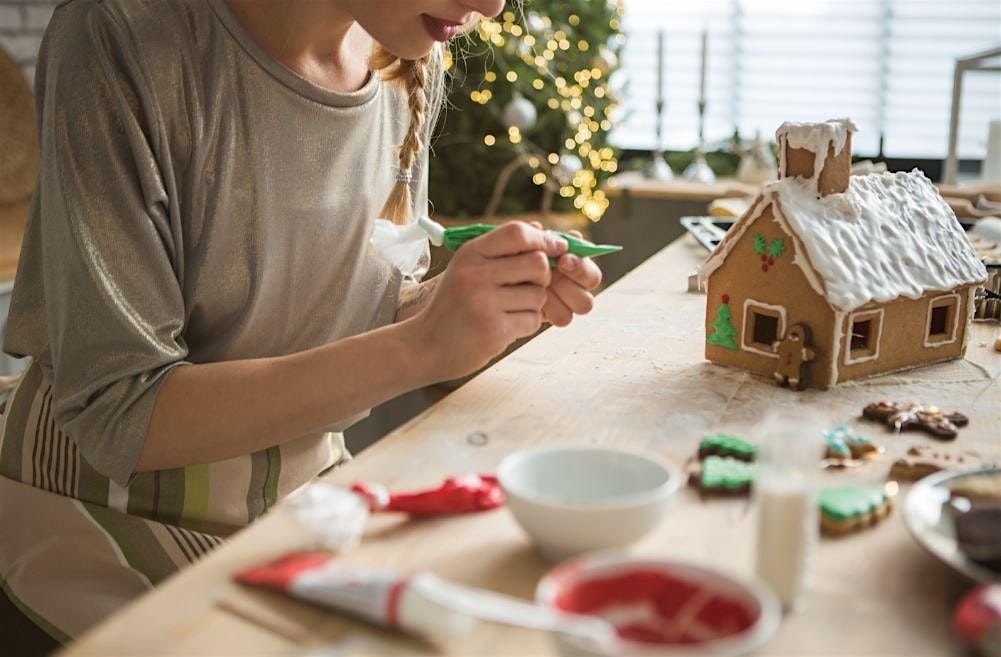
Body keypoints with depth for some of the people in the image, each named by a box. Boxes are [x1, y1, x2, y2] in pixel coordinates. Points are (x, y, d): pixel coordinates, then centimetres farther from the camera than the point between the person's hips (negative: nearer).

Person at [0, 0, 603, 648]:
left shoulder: (413, 67, -3)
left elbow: (363, 312, 7)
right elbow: (117, 415, -24)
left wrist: (509, 291, -12)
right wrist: (421, 346, -31)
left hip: (308, 475, 5)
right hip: (118, 513, -5)